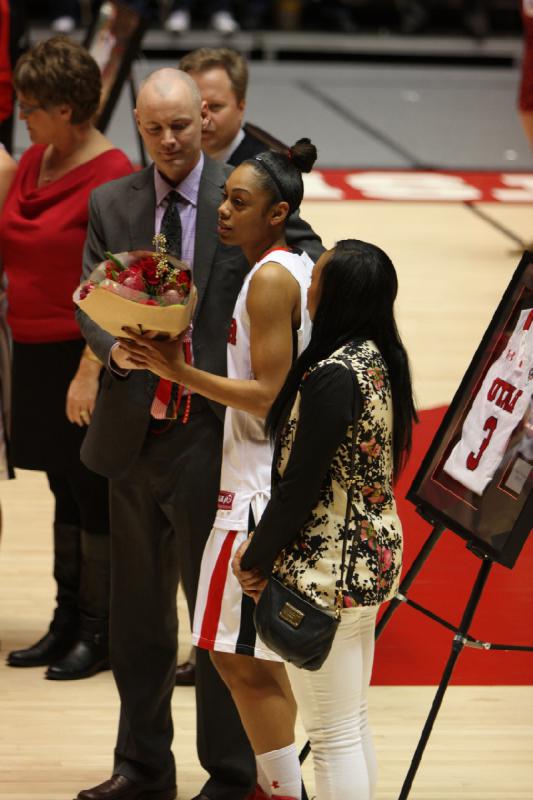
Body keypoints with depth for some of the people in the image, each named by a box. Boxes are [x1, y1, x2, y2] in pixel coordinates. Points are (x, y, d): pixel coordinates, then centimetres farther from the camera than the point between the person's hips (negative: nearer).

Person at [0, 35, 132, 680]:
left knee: (95, 495, 1)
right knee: (64, 492, 14)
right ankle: (67, 624, 22)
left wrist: (90, 370, -21)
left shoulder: (112, 177, -15)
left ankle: (99, 634, 10)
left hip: (87, 356, -7)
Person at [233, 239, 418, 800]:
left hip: (327, 572, -10)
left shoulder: (333, 374, -23)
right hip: (373, 556, 10)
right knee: (354, 725, 19)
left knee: (333, 736, -1)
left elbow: (299, 484, -20)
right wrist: (265, 544, 9)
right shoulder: (381, 359, 6)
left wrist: (257, 558, -6)